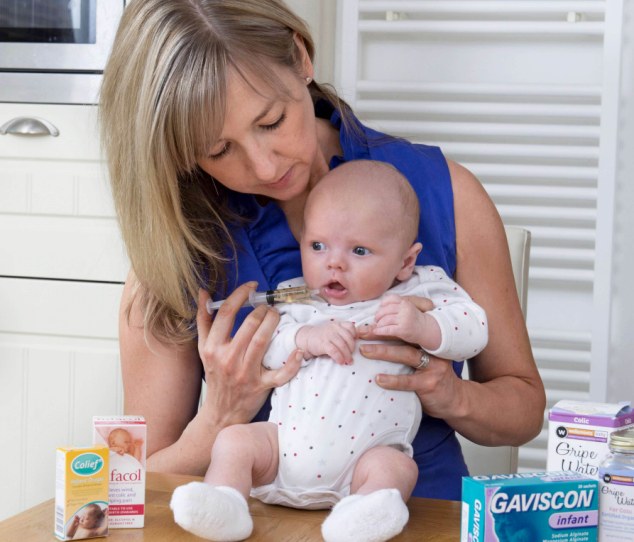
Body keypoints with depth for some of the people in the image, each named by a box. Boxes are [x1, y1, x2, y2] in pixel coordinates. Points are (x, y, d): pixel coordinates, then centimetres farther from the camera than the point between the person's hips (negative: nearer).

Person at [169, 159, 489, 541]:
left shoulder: (419, 292, 5)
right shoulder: (295, 297, 11)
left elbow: (474, 330, -3)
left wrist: (422, 328, -21)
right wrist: (306, 337, -17)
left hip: (362, 458, -3)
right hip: (285, 444, 3)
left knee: (395, 467, -29)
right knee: (235, 439, -14)